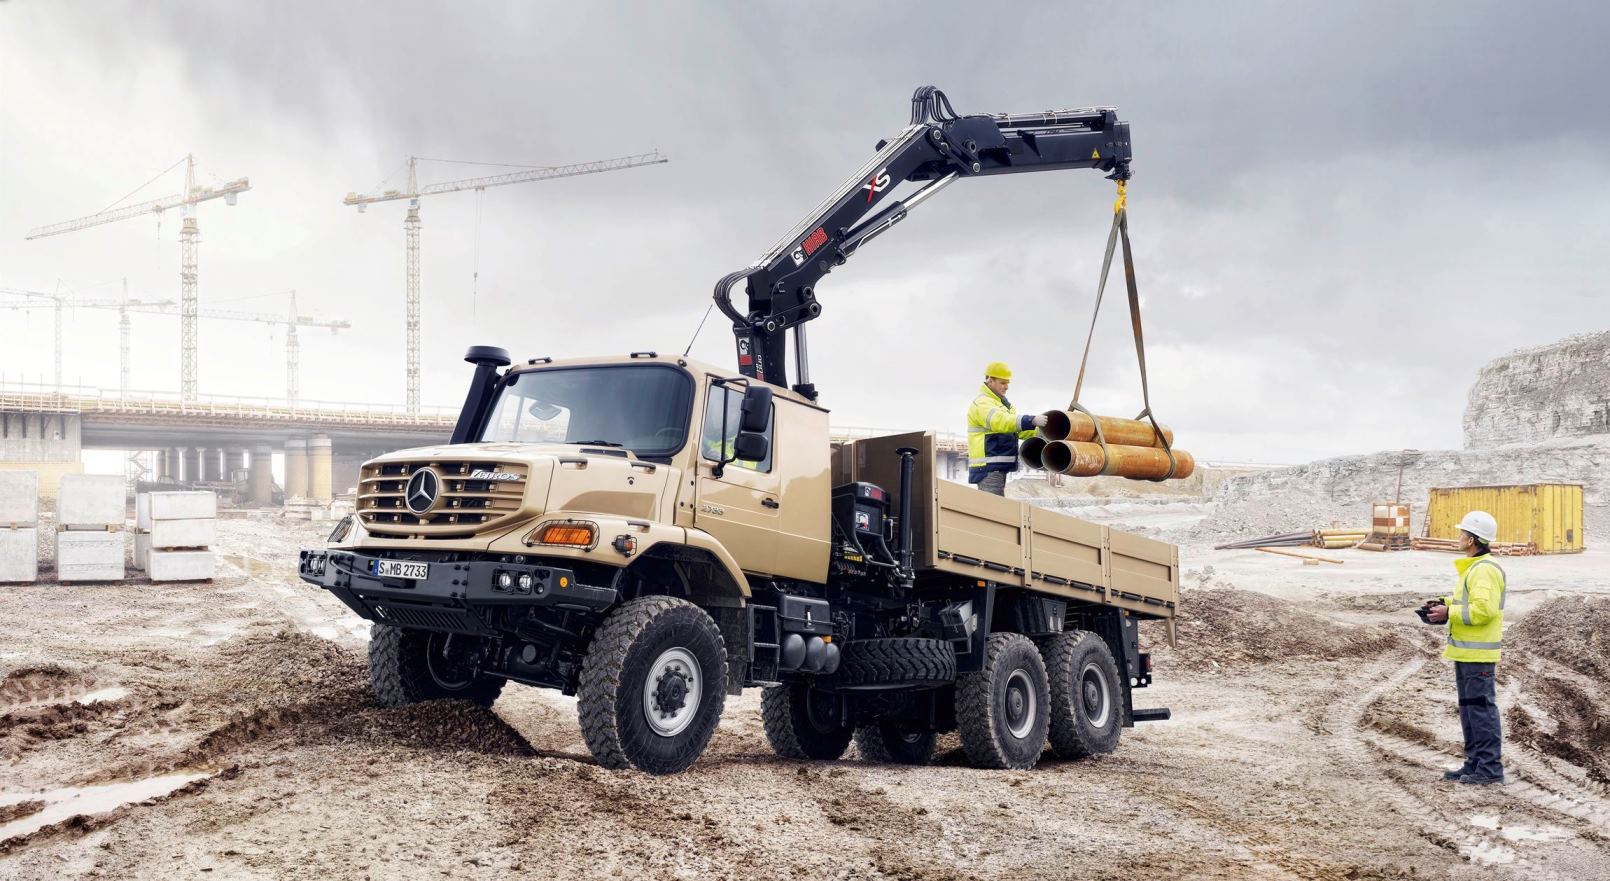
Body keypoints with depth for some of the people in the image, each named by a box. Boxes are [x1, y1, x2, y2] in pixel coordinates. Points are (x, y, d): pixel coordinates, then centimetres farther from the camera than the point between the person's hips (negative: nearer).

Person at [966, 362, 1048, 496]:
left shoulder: (1001, 402, 23)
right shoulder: (982, 403, -11)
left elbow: (1016, 427, 23)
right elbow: (1000, 421, -29)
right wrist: (1032, 421, -36)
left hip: (998, 467, 11)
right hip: (988, 468, -11)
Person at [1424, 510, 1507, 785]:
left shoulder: (1484, 570, -17)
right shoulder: (1473, 567, 17)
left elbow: (1483, 609, -26)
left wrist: (1449, 614, -19)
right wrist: (1447, 603, 10)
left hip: (1478, 653, -11)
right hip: (1466, 652, 11)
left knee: (1481, 708, -6)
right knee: (1469, 709, 15)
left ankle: (1490, 768, -2)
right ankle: (1475, 763, 22)